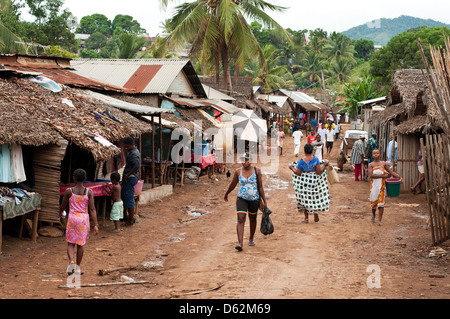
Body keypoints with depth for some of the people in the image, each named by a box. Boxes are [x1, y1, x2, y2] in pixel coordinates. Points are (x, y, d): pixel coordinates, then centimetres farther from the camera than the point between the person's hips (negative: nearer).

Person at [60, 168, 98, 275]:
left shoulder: (68, 191, -5)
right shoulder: (89, 192, -4)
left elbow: (63, 206, 5)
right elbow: (92, 209, -7)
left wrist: (60, 213, 29)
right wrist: (95, 224, -5)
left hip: (72, 218, -1)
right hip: (84, 218, 1)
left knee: (70, 243, 9)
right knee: (81, 243, 12)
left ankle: (71, 261, -15)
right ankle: (78, 267, 19)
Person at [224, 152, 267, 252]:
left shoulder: (257, 171, -6)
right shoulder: (238, 171, -3)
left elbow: (260, 186, -4)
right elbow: (232, 185, 14)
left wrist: (264, 201, -7)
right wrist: (226, 194, 26)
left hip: (254, 199, 0)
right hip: (241, 198, 0)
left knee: (252, 219, 17)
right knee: (240, 220, -15)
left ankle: (251, 238, 41)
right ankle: (240, 243, -22)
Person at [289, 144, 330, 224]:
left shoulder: (301, 161, -16)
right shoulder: (315, 159, -15)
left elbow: (298, 173, -11)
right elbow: (319, 171, -16)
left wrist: (292, 168, 6)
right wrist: (324, 165, 0)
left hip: (304, 181, -1)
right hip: (314, 181, 1)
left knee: (305, 199, 11)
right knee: (315, 197, 21)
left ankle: (306, 218, 12)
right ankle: (315, 210, -5)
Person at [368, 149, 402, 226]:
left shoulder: (384, 164, 4)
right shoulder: (371, 165, -2)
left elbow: (391, 172, 4)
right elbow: (371, 175, -15)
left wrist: (399, 177, -10)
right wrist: (382, 176, -17)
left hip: (382, 186, 0)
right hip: (374, 185, 0)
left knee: (381, 202, -6)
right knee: (373, 201, 10)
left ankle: (380, 220, -3)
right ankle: (373, 215, 40)